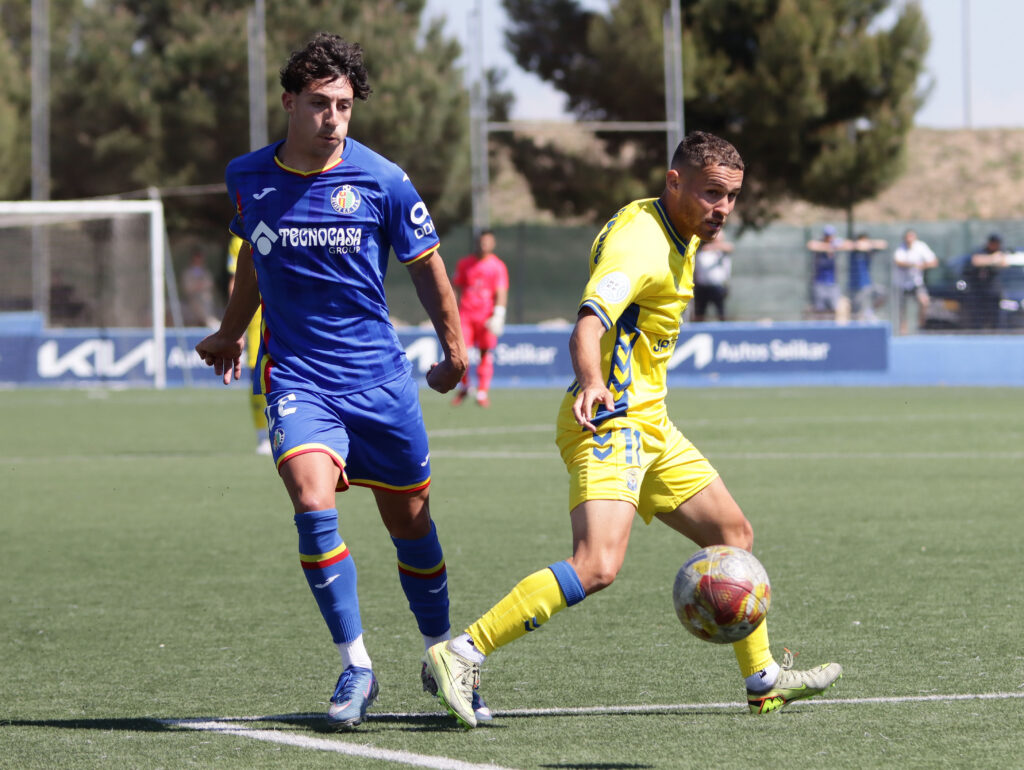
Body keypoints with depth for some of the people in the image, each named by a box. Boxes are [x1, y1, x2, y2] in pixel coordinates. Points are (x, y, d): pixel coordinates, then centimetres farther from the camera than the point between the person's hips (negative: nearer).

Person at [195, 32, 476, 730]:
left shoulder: (381, 180, -7)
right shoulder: (247, 179, -1)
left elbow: (426, 265, 7)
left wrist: (454, 348, 9)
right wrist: (231, 334, 31)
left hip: (379, 378, 0)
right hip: (295, 377, 0)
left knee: (410, 520, 10)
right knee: (314, 505, -22)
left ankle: (441, 650, 33)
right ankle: (356, 667, -13)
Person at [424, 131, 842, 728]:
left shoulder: (676, 233, 9)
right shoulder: (640, 245, -22)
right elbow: (589, 324, -39)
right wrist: (591, 383, -57)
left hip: (649, 425, 10)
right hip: (611, 423, -10)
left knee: (735, 535, 18)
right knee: (597, 566, -27)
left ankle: (765, 680, 32)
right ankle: (462, 655, -26)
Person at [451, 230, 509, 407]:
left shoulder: (497, 266, 3)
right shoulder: (464, 264, 11)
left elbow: (501, 293, -2)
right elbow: (457, 288, 16)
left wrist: (498, 316, -13)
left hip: (486, 316, -2)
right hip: (466, 312, 2)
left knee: (486, 353, -2)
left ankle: (483, 393, 4)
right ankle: (463, 387, 11)